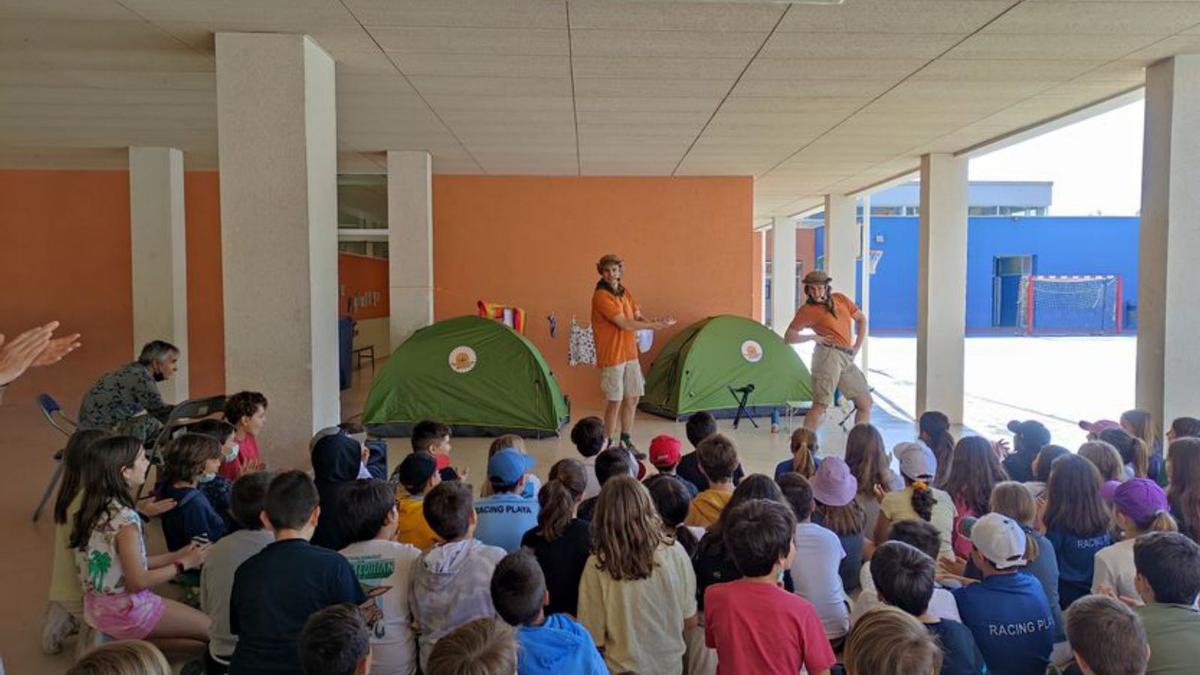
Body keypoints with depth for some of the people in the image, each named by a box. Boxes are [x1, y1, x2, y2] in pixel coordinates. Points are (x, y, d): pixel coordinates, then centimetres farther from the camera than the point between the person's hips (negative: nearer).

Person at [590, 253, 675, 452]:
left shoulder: (625, 292, 12)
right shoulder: (601, 296, -14)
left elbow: (638, 317, 12)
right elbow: (624, 324, -19)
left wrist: (656, 322, -10)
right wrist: (654, 326, -14)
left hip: (630, 354, 8)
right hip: (612, 356, -8)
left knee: (632, 399, 12)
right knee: (615, 402, -3)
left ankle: (626, 443, 26)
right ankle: (608, 445, 9)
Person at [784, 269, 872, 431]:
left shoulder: (840, 299, 12)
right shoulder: (808, 310, -3)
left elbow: (861, 319, 23)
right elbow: (789, 337, -2)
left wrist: (857, 347, 15)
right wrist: (813, 337, -12)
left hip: (847, 358, 7)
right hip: (829, 355, -7)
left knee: (865, 403, 9)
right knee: (820, 404, -15)